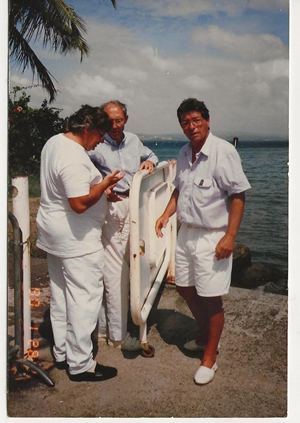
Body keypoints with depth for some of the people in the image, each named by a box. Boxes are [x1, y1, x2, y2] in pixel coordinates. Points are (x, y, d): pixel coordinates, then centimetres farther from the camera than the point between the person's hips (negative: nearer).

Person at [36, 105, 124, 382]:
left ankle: (61, 354, 33)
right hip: (77, 240, -11)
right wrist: (106, 182, -16)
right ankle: (80, 365, 13)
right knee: (84, 299, 1)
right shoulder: (75, 159, -24)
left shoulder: (54, 142, 9)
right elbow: (80, 203, -29)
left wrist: (102, 189, 17)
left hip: (53, 234, 11)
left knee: (60, 295, 18)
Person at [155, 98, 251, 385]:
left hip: (212, 237, -8)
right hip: (186, 233, 8)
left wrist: (230, 237, -21)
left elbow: (238, 195, -17)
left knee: (211, 298, 2)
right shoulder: (184, 153, 8)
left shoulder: (223, 151, -16)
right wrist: (166, 214, 7)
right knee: (185, 288, 18)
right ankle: (204, 337, 43)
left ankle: (209, 359, 22)